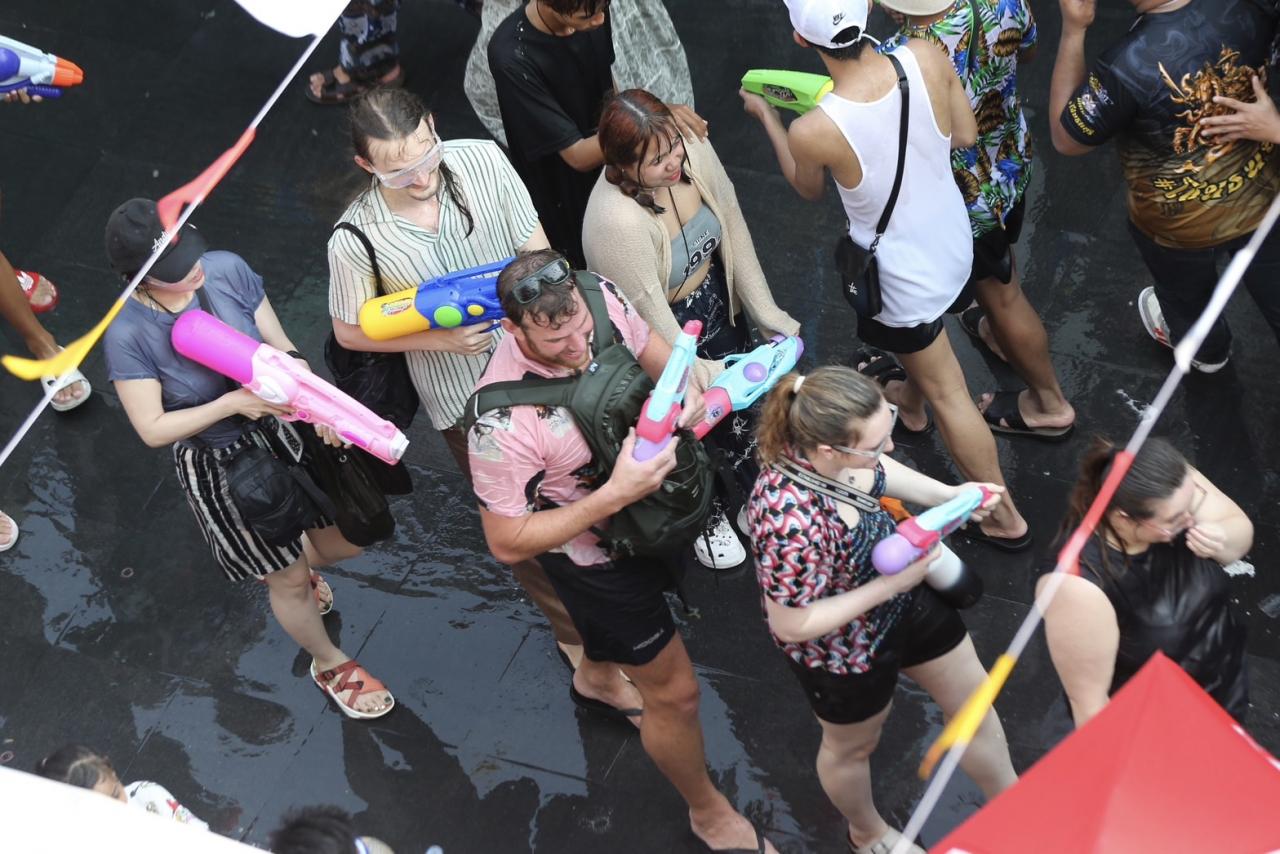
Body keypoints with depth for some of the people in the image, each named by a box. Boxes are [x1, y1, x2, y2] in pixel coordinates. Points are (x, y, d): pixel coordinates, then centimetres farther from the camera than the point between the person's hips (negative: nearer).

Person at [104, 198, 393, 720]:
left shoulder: (226, 270, -18)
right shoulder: (127, 335, -26)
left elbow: (283, 348, -8)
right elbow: (153, 430, -19)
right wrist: (231, 404, -30)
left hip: (280, 430, 4)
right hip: (219, 469, -4)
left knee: (347, 540, 16)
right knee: (291, 581, 13)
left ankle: (280, 564, 53)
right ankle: (329, 664, 45)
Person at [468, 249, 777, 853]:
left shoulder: (598, 297, -25)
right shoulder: (503, 422, -41)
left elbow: (647, 345, -1)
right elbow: (507, 543, -30)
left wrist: (684, 386, -23)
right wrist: (614, 496, -38)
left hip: (644, 500, 6)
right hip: (592, 548, -6)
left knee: (618, 608, 37)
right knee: (673, 691, 9)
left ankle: (598, 677, 72)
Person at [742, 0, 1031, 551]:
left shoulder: (812, 132, -34)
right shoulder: (925, 57, -24)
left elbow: (809, 189, -7)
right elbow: (966, 135, -4)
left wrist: (766, 117, 5)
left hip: (903, 276, -5)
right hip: (954, 245, 5)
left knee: (947, 393, 16)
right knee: (914, 342, 37)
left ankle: (1005, 519, 33)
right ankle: (908, 404, 69)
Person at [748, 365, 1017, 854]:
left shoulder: (834, 440, -24)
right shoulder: (791, 524, -45)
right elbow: (791, 626, -31)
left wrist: (949, 495, -11)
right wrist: (887, 586, -30)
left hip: (904, 596, 7)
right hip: (844, 648, -7)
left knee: (972, 699, 25)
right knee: (853, 745, 26)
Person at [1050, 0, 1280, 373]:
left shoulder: (1126, 66, -37)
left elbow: (1065, 139, -19)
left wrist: (1073, 30, -26)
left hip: (1182, 225, -3)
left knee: (1185, 297, 32)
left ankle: (1205, 350, 62)